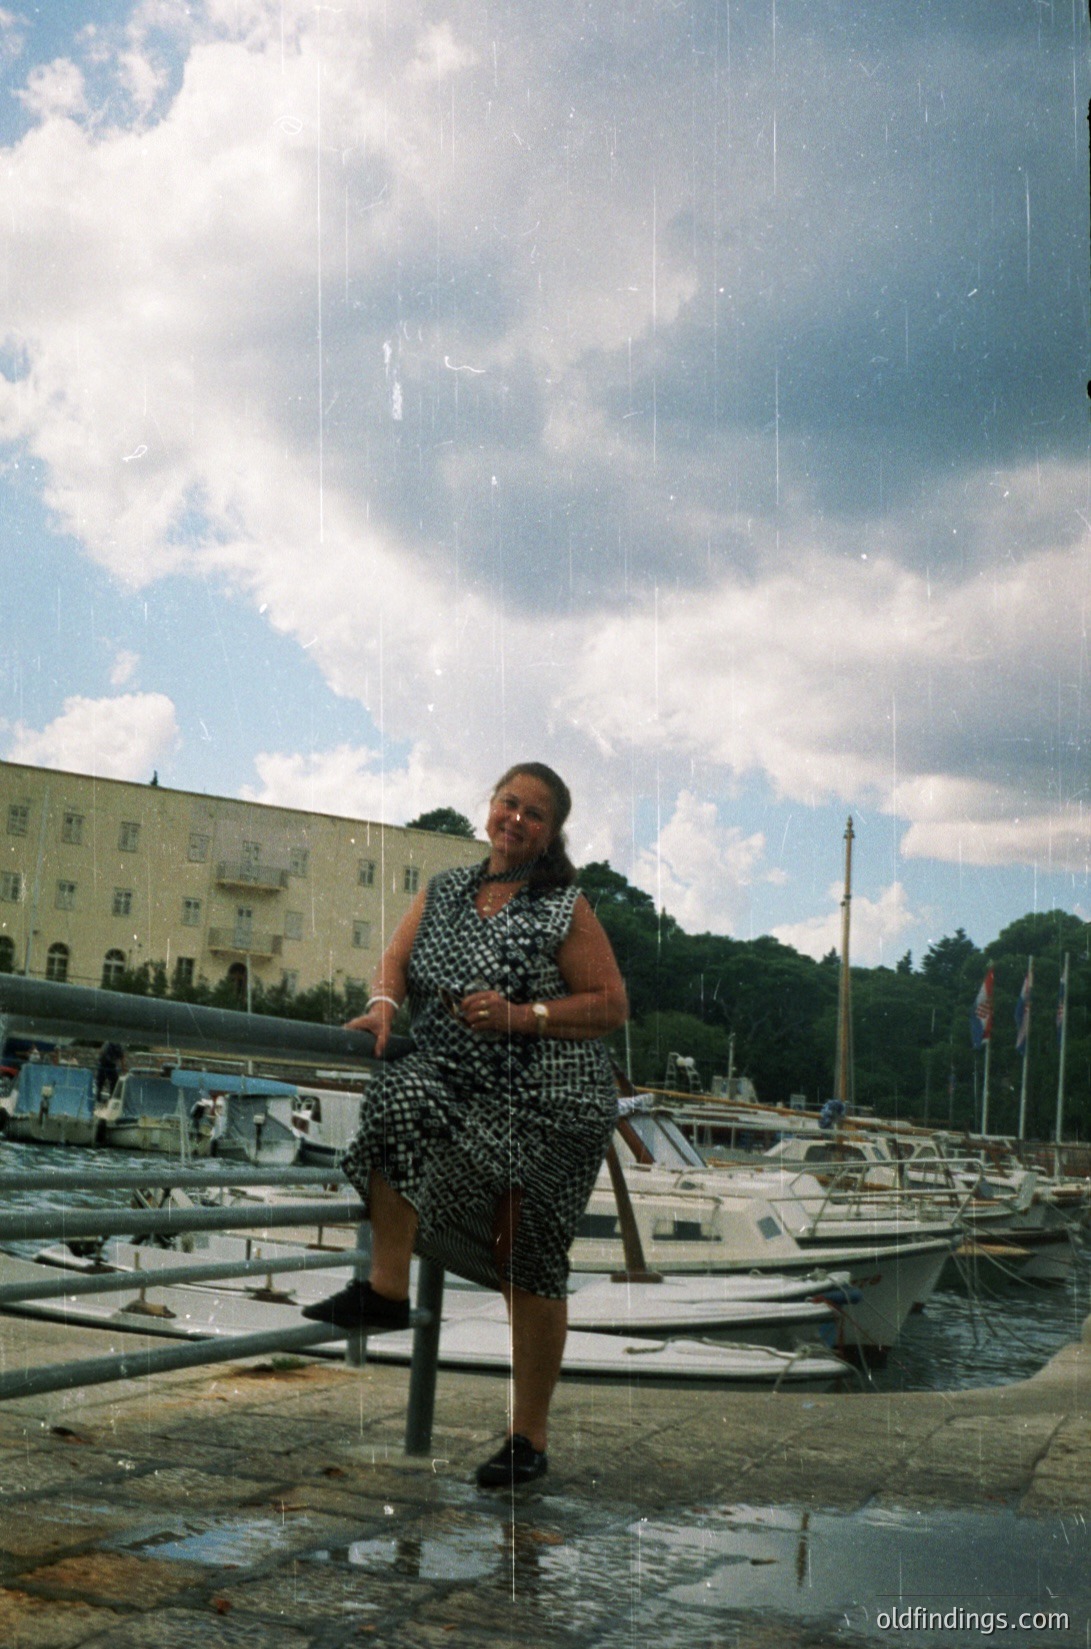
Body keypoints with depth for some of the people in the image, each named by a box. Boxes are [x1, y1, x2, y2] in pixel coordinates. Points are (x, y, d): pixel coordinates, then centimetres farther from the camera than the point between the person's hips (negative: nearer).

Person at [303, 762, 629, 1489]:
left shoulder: (565, 907, -4)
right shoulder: (444, 891, 12)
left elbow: (612, 1006, -6)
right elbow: (399, 958, 6)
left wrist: (521, 1016, -18)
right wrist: (383, 1003, -16)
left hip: (550, 1103, -4)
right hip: (467, 1088, 4)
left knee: (530, 1265, 0)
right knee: (399, 1098, -29)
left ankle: (530, 1436, 14)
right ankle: (387, 1287, -18)